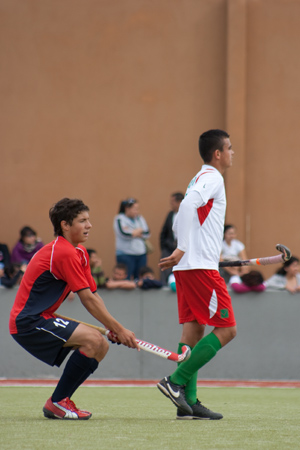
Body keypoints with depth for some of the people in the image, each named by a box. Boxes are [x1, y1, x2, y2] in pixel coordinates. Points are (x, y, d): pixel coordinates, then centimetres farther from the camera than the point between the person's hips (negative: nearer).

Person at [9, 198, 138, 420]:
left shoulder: (80, 252, 14)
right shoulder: (64, 253, -19)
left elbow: (93, 295, 12)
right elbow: (87, 299, -19)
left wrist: (113, 329, -3)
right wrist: (118, 329, -15)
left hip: (42, 318, 10)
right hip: (28, 321, -10)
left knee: (102, 346, 6)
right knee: (92, 340, -24)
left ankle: (59, 402, 8)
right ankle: (57, 402, -14)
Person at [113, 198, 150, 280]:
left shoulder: (140, 219, 12)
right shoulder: (119, 219, -3)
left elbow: (147, 234, 4)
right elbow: (124, 234, -17)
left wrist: (133, 232, -9)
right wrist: (139, 231, -3)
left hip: (141, 254, 5)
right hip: (126, 254, -5)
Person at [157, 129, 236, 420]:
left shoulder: (202, 179, 21)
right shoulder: (211, 177, -8)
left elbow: (179, 224, 26)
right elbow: (188, 205, -25)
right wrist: (182, 249, -29)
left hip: (188, 266, 10)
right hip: (200, 267, -10)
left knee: (194, 329, 6)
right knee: (226, 329, -8)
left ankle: (188, 401, 3)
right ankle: (176, 381, -12)